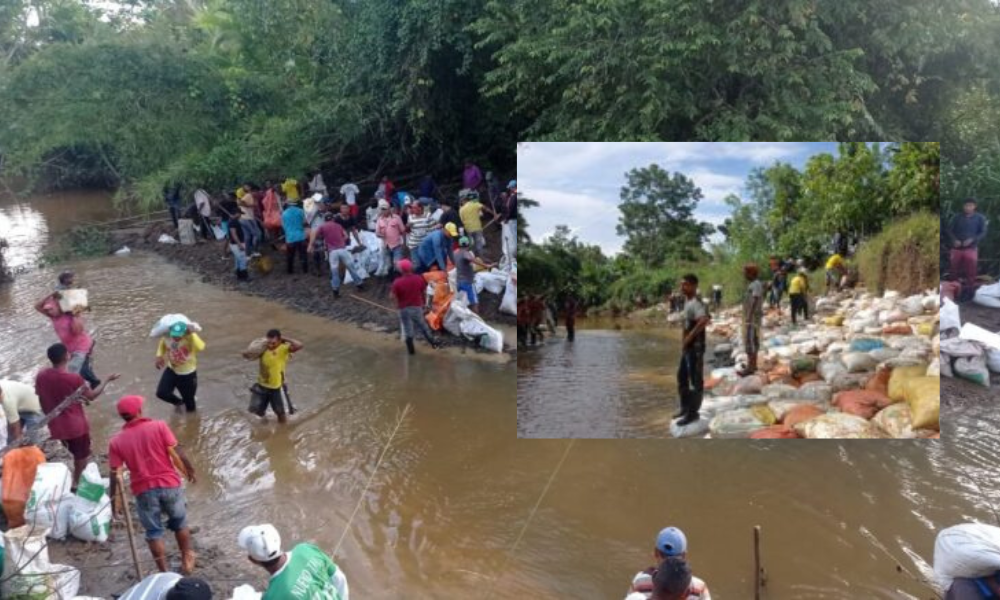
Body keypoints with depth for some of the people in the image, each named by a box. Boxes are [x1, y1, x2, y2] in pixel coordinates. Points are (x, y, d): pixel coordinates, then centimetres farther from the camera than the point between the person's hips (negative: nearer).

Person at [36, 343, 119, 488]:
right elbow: (91, 396, -8)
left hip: (56, 426, 5)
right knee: (81, 456, 17)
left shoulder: (40, 376, -8)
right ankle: (77, 483, 28)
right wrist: (108, 380, 2)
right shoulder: (73, 378, -24)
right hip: (76, 425, -5)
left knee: (75, 454, 27)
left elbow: (42, 401, 4)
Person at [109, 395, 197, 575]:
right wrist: (190, 470, 5)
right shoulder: (159, 426, -7)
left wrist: (115, 501, 6)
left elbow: (115, 474, -2)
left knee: (154, 532, 15)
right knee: (179, 523, 22)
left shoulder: (116, 441, -1)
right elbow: (177, 453, -9)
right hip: (169, 484, 0)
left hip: (143, 490, 0)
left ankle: (164, 573, 19)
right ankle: (187, 560, 35)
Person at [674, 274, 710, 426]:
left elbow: (704, 320, -37)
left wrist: (688, 338, -30)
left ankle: (693, 413, 7)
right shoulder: (687, 301, 11)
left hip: (695, 347, -10)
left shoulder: (696, 303, -19)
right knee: (682, 377, 18)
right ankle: (685, 407, 31)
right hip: (687, 347, 10)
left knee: (696, 381, -1)